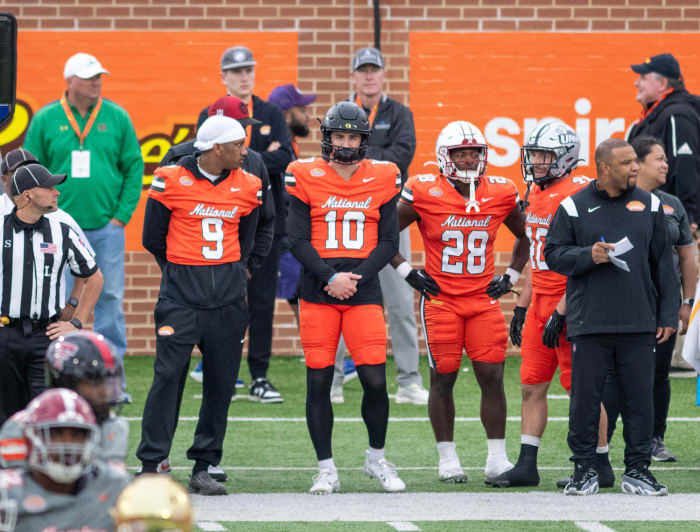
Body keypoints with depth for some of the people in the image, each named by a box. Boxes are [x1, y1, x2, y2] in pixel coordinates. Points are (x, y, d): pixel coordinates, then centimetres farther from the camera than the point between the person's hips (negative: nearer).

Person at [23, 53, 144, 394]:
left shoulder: (117, 117, 3)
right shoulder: (46, 120, 1)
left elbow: (134, 167, 5)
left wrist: (123, 214, -2)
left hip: (107, 227, 1)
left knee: (110, 299, 1)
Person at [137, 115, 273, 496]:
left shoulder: (246, 187, 7)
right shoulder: (171, 181, -5)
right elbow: (153, 237, 4)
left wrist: (235, 271, 11)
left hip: (228, 294, 4)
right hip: (181, 293, -4)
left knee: (221, 382, 4)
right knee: (168, 376, -9)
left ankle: (203, 468, 11)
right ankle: (150, 466, -5)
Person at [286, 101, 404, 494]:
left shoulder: (383, 179, 5)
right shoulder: (306, 177, 1)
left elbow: (388, 242, 5)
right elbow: (298, 240, -1)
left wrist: (357, 277, -9)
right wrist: (330, 277, -13)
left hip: (363, 293, 0)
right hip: (318, 292, 0)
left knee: (376, 380, -5)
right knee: (318, 381, 0)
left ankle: (377, 458, 17)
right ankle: (327, 469, 10)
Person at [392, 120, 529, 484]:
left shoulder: (500, 194, 2)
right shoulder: (424, 193, -6)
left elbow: (524, 237, 21)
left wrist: (510, 277, 10)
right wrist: (407, 273, -3)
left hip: (483, 299, 2)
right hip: (440, 300, -2)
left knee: (492, 377, -3)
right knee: (443, 378, 1)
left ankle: (497, 459, 3)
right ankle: (447, 459, 11)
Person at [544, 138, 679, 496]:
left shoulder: (649, 206, 9)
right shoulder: (574, 208, 2)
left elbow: (663, 264, 11)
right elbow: (553, 255, 2)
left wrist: (668, 315, 7)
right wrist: (588, 256, -15)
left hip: (639, 324, 2)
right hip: (589, 324, -2)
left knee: (639, 398, 3)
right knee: (586, 397, 0)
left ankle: (637, 470, 12)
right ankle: (584, 470, 11)